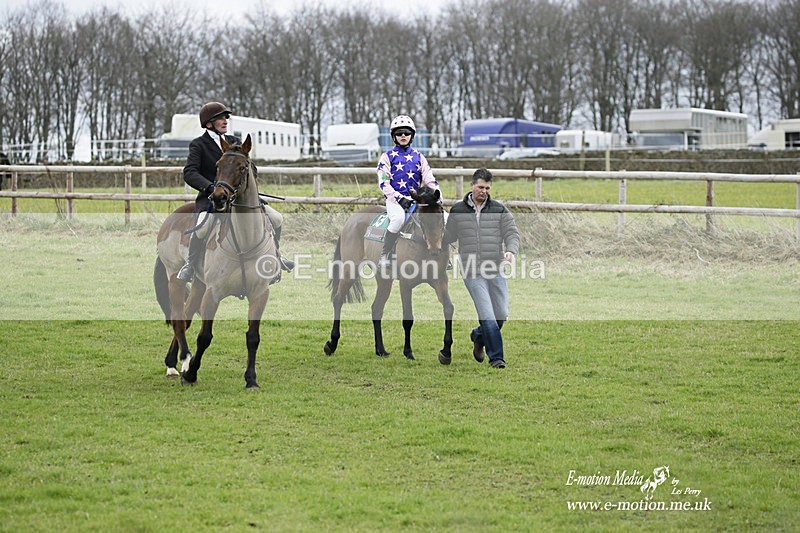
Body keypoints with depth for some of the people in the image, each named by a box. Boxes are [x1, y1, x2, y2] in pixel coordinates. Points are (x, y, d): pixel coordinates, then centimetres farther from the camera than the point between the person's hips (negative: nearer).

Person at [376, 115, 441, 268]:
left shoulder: (418, 157, 15)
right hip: (394, 199, -4)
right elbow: (383, 184, -4)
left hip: (415, 199, 4)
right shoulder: (388, 156, 4)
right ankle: (385, 255, -25)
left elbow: (429, 179, 9)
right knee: (399, 217, -38)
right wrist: (400, 199, -18)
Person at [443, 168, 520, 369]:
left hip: (496, 270, 2)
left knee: (502, 315, 4)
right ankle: (496, 357, 0)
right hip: (472, 273, -2)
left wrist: (511, 250, -20)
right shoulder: (457, 211, 6)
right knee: (487, 316, -10)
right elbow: (448, 236, 19)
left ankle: (479, 336, 34)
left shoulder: (500, 210, 6)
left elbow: (512, 233, -1)